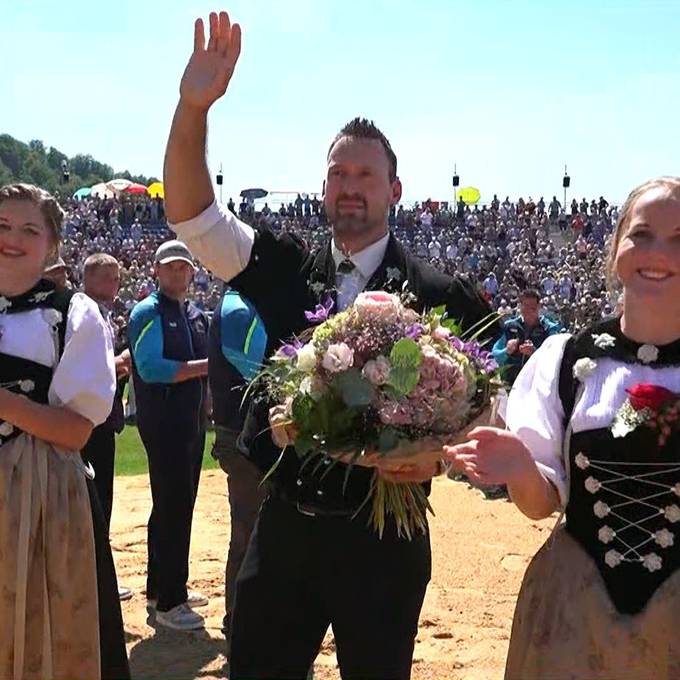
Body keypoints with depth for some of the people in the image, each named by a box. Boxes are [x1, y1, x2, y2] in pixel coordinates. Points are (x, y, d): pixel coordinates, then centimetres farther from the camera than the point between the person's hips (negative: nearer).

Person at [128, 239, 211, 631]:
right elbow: (150, 367, -19)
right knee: (172, 508, -6)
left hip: (193, 421, 8)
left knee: (179, 506, 15)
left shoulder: (198, 316, 16)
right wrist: (204, 366, -18)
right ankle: (168, 604, 1)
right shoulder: (148, 313, -7)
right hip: (163, 422, -8)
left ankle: (163, 588, 27)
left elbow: (209, 366, 18)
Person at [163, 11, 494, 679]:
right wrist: (193, 107, -19)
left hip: (382, 536, -2)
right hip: (285, 524, 3)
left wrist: (437, 454, -20)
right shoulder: (286, 269, 2)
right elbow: (189, 213, -7)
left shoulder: (437, 295, -6)